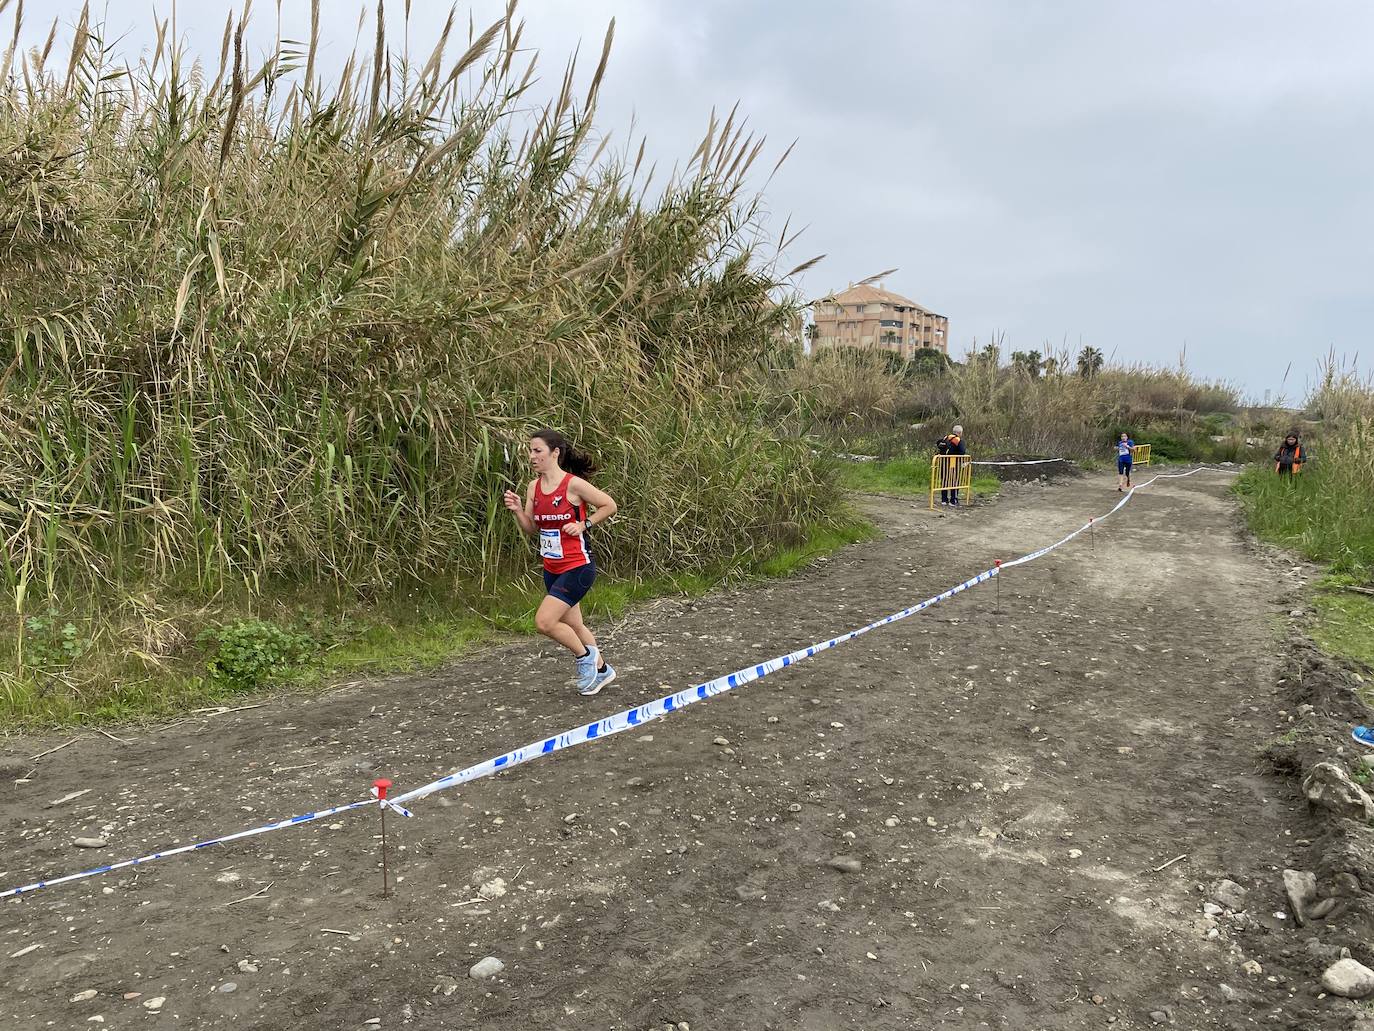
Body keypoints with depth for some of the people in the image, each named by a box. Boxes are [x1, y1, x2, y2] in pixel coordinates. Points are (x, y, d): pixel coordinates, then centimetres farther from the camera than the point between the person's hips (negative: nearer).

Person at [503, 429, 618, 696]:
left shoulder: (573, 484, -16)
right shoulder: (534, 487, 3)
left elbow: (609, 506, -7)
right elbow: (532, 529, 8)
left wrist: (583, 525, -15)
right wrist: (517, 510, -8)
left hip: (577, 567, -8)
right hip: (552, 569, 8)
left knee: (544, 622, -16)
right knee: (572, 625, 18)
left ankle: (586, 656, 8)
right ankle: (601, 670, 38)